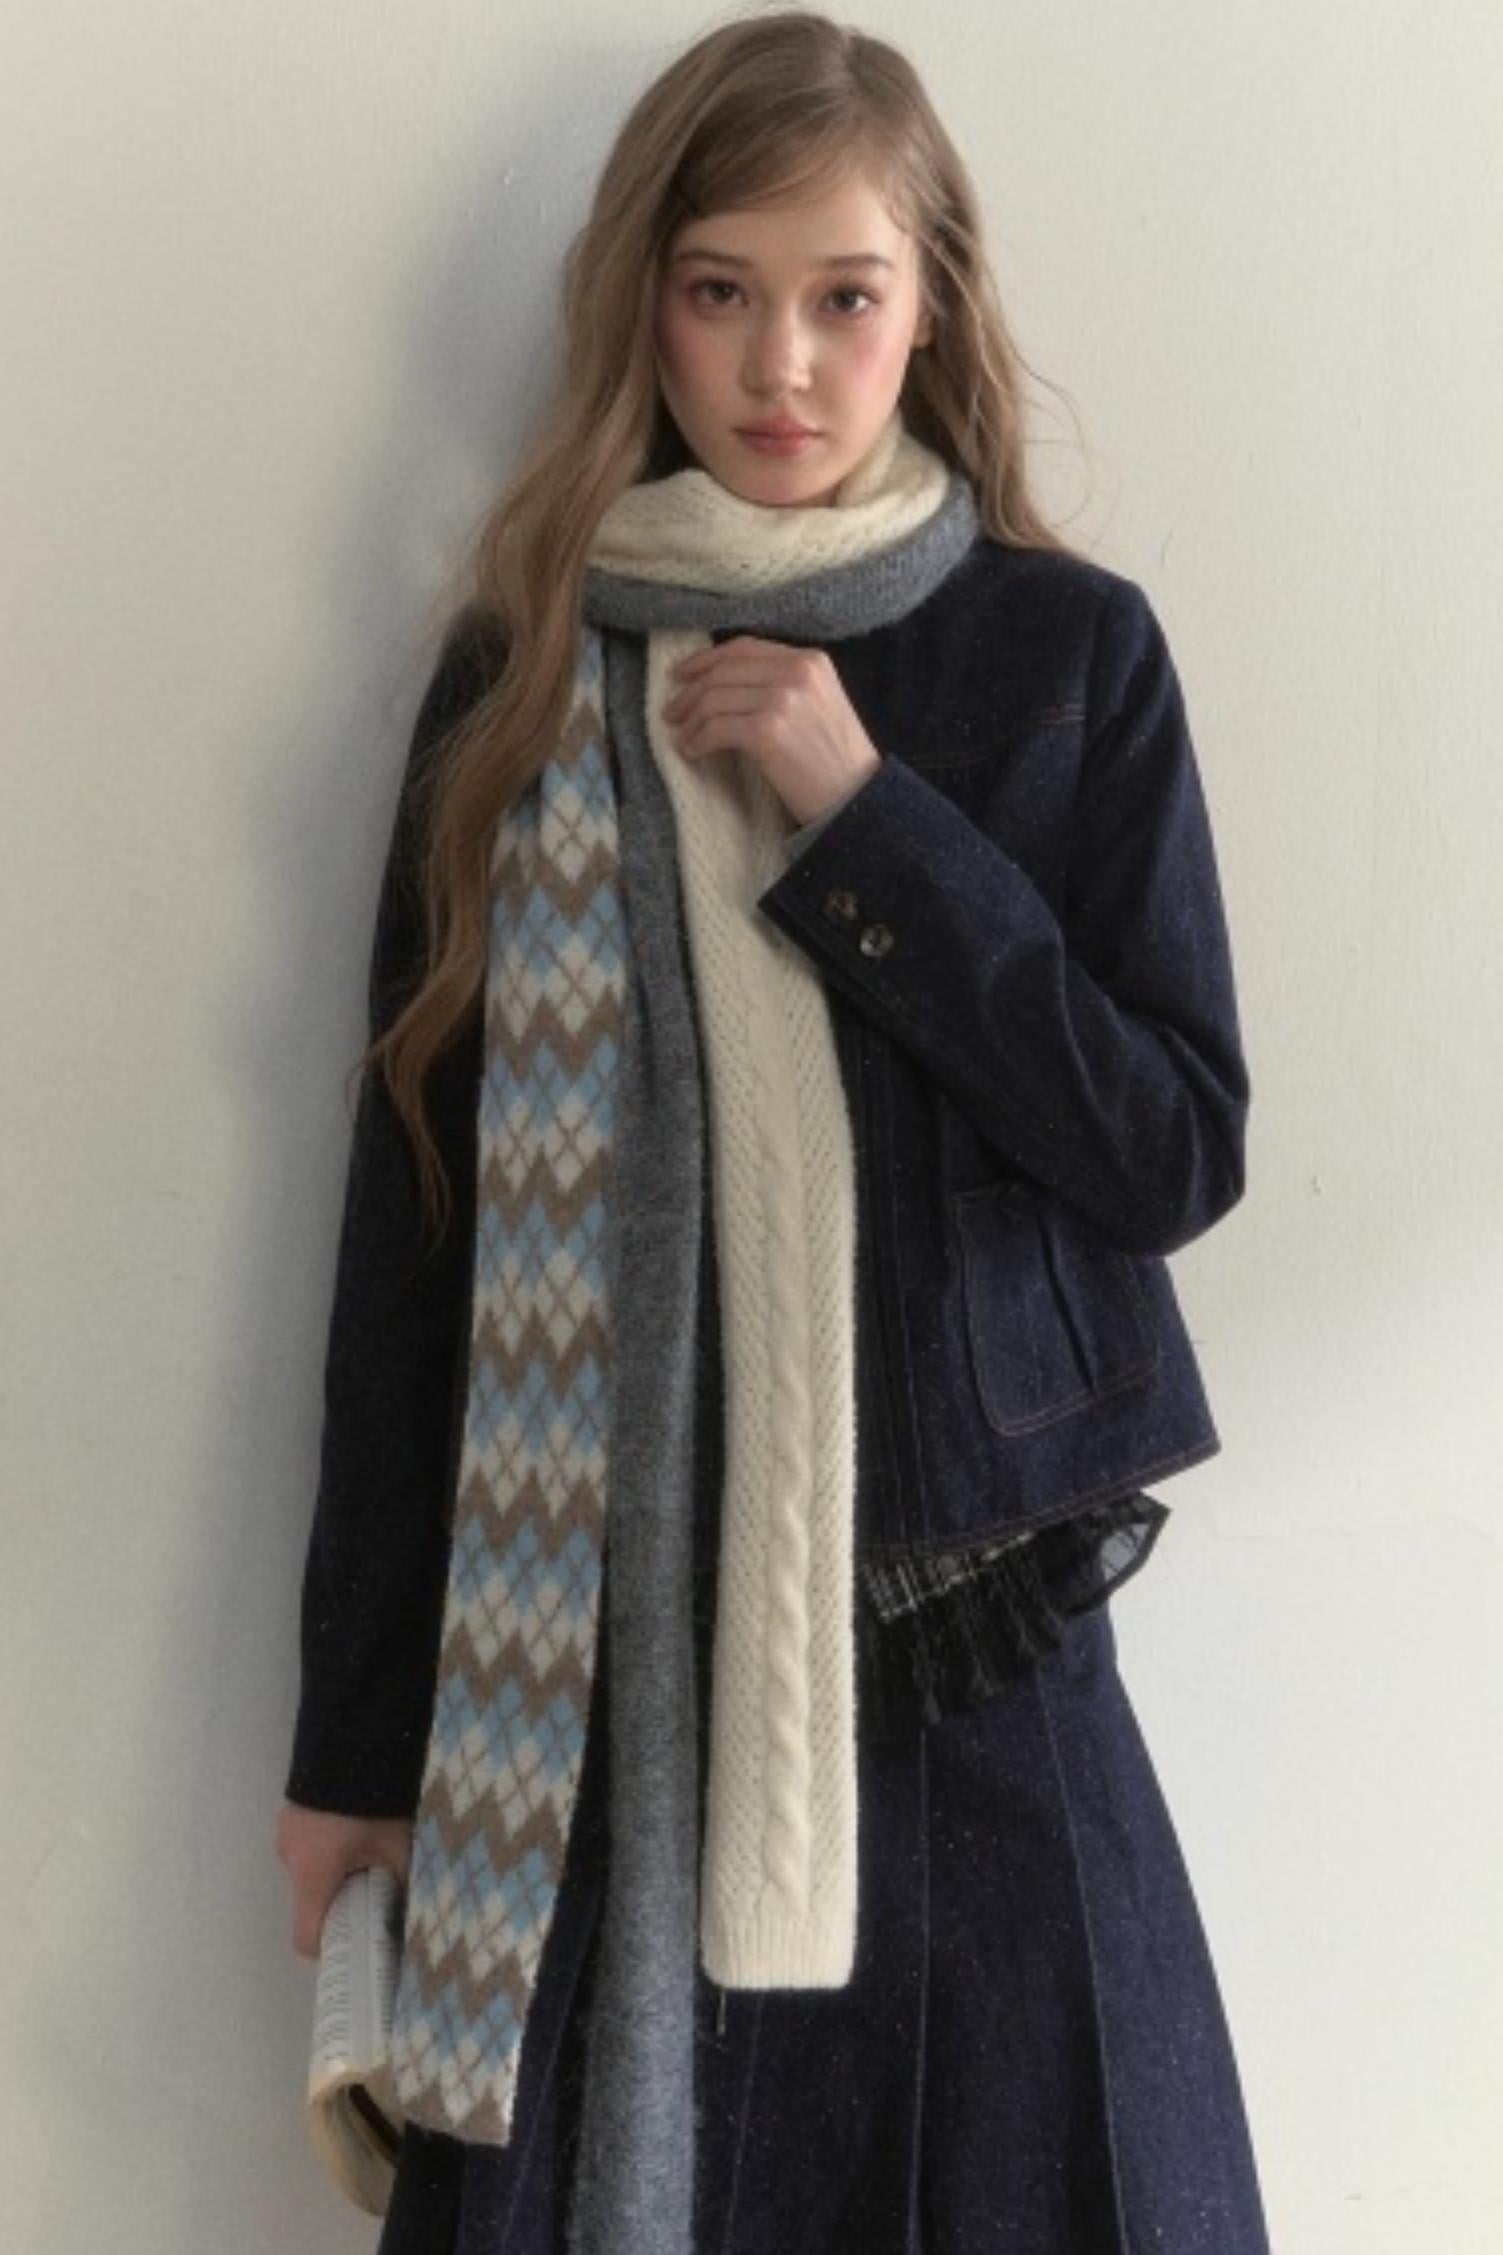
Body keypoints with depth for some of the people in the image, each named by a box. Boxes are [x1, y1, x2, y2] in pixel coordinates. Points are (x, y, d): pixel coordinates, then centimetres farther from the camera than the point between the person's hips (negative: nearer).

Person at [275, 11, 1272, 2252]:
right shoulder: (524, 672, 0)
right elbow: (415, 1222, 1)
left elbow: (1181, 1150, -5)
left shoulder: (1070, 655, -1)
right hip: (599, 1649, 0)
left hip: (973, 1640, 0)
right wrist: (359, 1726, 3)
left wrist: (866, 822, -14)